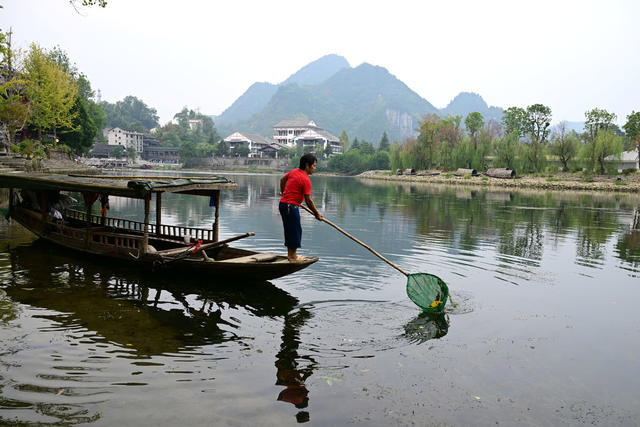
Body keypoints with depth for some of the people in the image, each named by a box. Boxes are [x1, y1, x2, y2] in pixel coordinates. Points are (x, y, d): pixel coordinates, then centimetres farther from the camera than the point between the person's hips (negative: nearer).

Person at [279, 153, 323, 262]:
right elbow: (308, 201, -16)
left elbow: (282, 180, 26)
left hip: (283, 203, 9)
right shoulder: (306, 180, -16)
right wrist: (317, 214, -6)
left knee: (290, 229, 17)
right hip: (291, 207, -9)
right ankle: (293, 257, 9)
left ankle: (290, 254, 26)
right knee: (295, 230, 1)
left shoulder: (294, 171, 9)